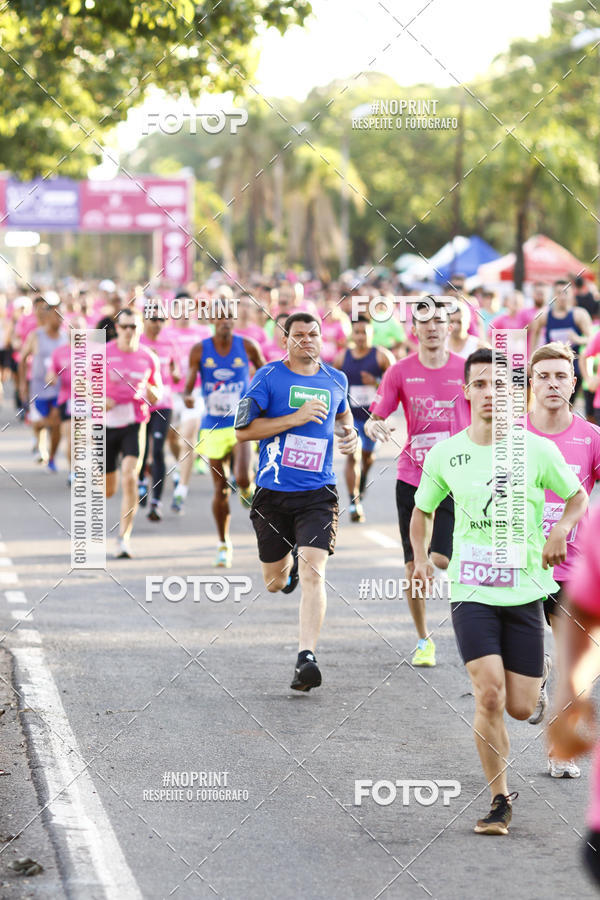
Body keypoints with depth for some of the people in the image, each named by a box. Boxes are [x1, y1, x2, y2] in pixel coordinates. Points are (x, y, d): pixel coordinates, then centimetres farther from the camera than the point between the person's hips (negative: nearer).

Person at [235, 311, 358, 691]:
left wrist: (350, 434, 8)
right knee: (274, 583, 14)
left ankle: (307, 658, -21)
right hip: (273, 492, 0)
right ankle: (289, 563, 51)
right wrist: (296, 418, -17)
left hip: (318, 493, 0)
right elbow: (243, 431, -10)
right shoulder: (269, 377, -4)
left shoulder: (336, 380, 8)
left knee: (312, 575, -18)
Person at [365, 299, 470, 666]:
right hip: (412, 478, 1)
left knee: (441, 558, -16)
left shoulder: (466, 370, 0)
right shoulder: (400, 371, 1)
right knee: (414, 566, 3)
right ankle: (424, 640, 19)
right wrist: (374, 426, -21)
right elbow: (375, 416, 2)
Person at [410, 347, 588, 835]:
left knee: (521, 708, -1)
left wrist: (561, 530, -9)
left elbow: (579, 496, 11)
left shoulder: (538, 451, -3)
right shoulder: (445, 455, 1)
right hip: (472, 592, 0)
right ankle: (500, 801, -4)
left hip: (525, 589, 0)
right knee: (489, 694, -18)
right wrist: (421, 558, 1)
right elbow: (422, 510, 17)